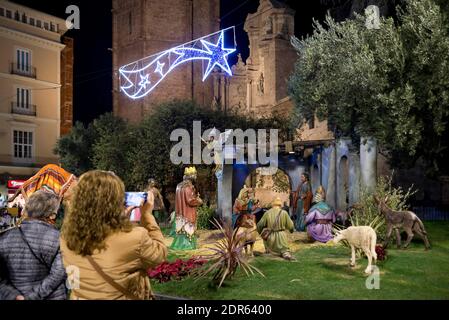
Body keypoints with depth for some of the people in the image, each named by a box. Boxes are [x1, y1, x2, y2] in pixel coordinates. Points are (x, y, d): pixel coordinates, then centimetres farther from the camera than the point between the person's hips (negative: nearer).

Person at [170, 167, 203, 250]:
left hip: (181, 213, 8)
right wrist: (199, 201, -5)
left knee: (182, 228, 12)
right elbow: (190, 200, -23)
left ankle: (180, 243, 16)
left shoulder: (180, 185, 9)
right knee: (187, 228, -1)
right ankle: (186, 245, 3)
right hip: (188, 213, -8)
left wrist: (195, 196, 17)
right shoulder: (188, 186, -19)